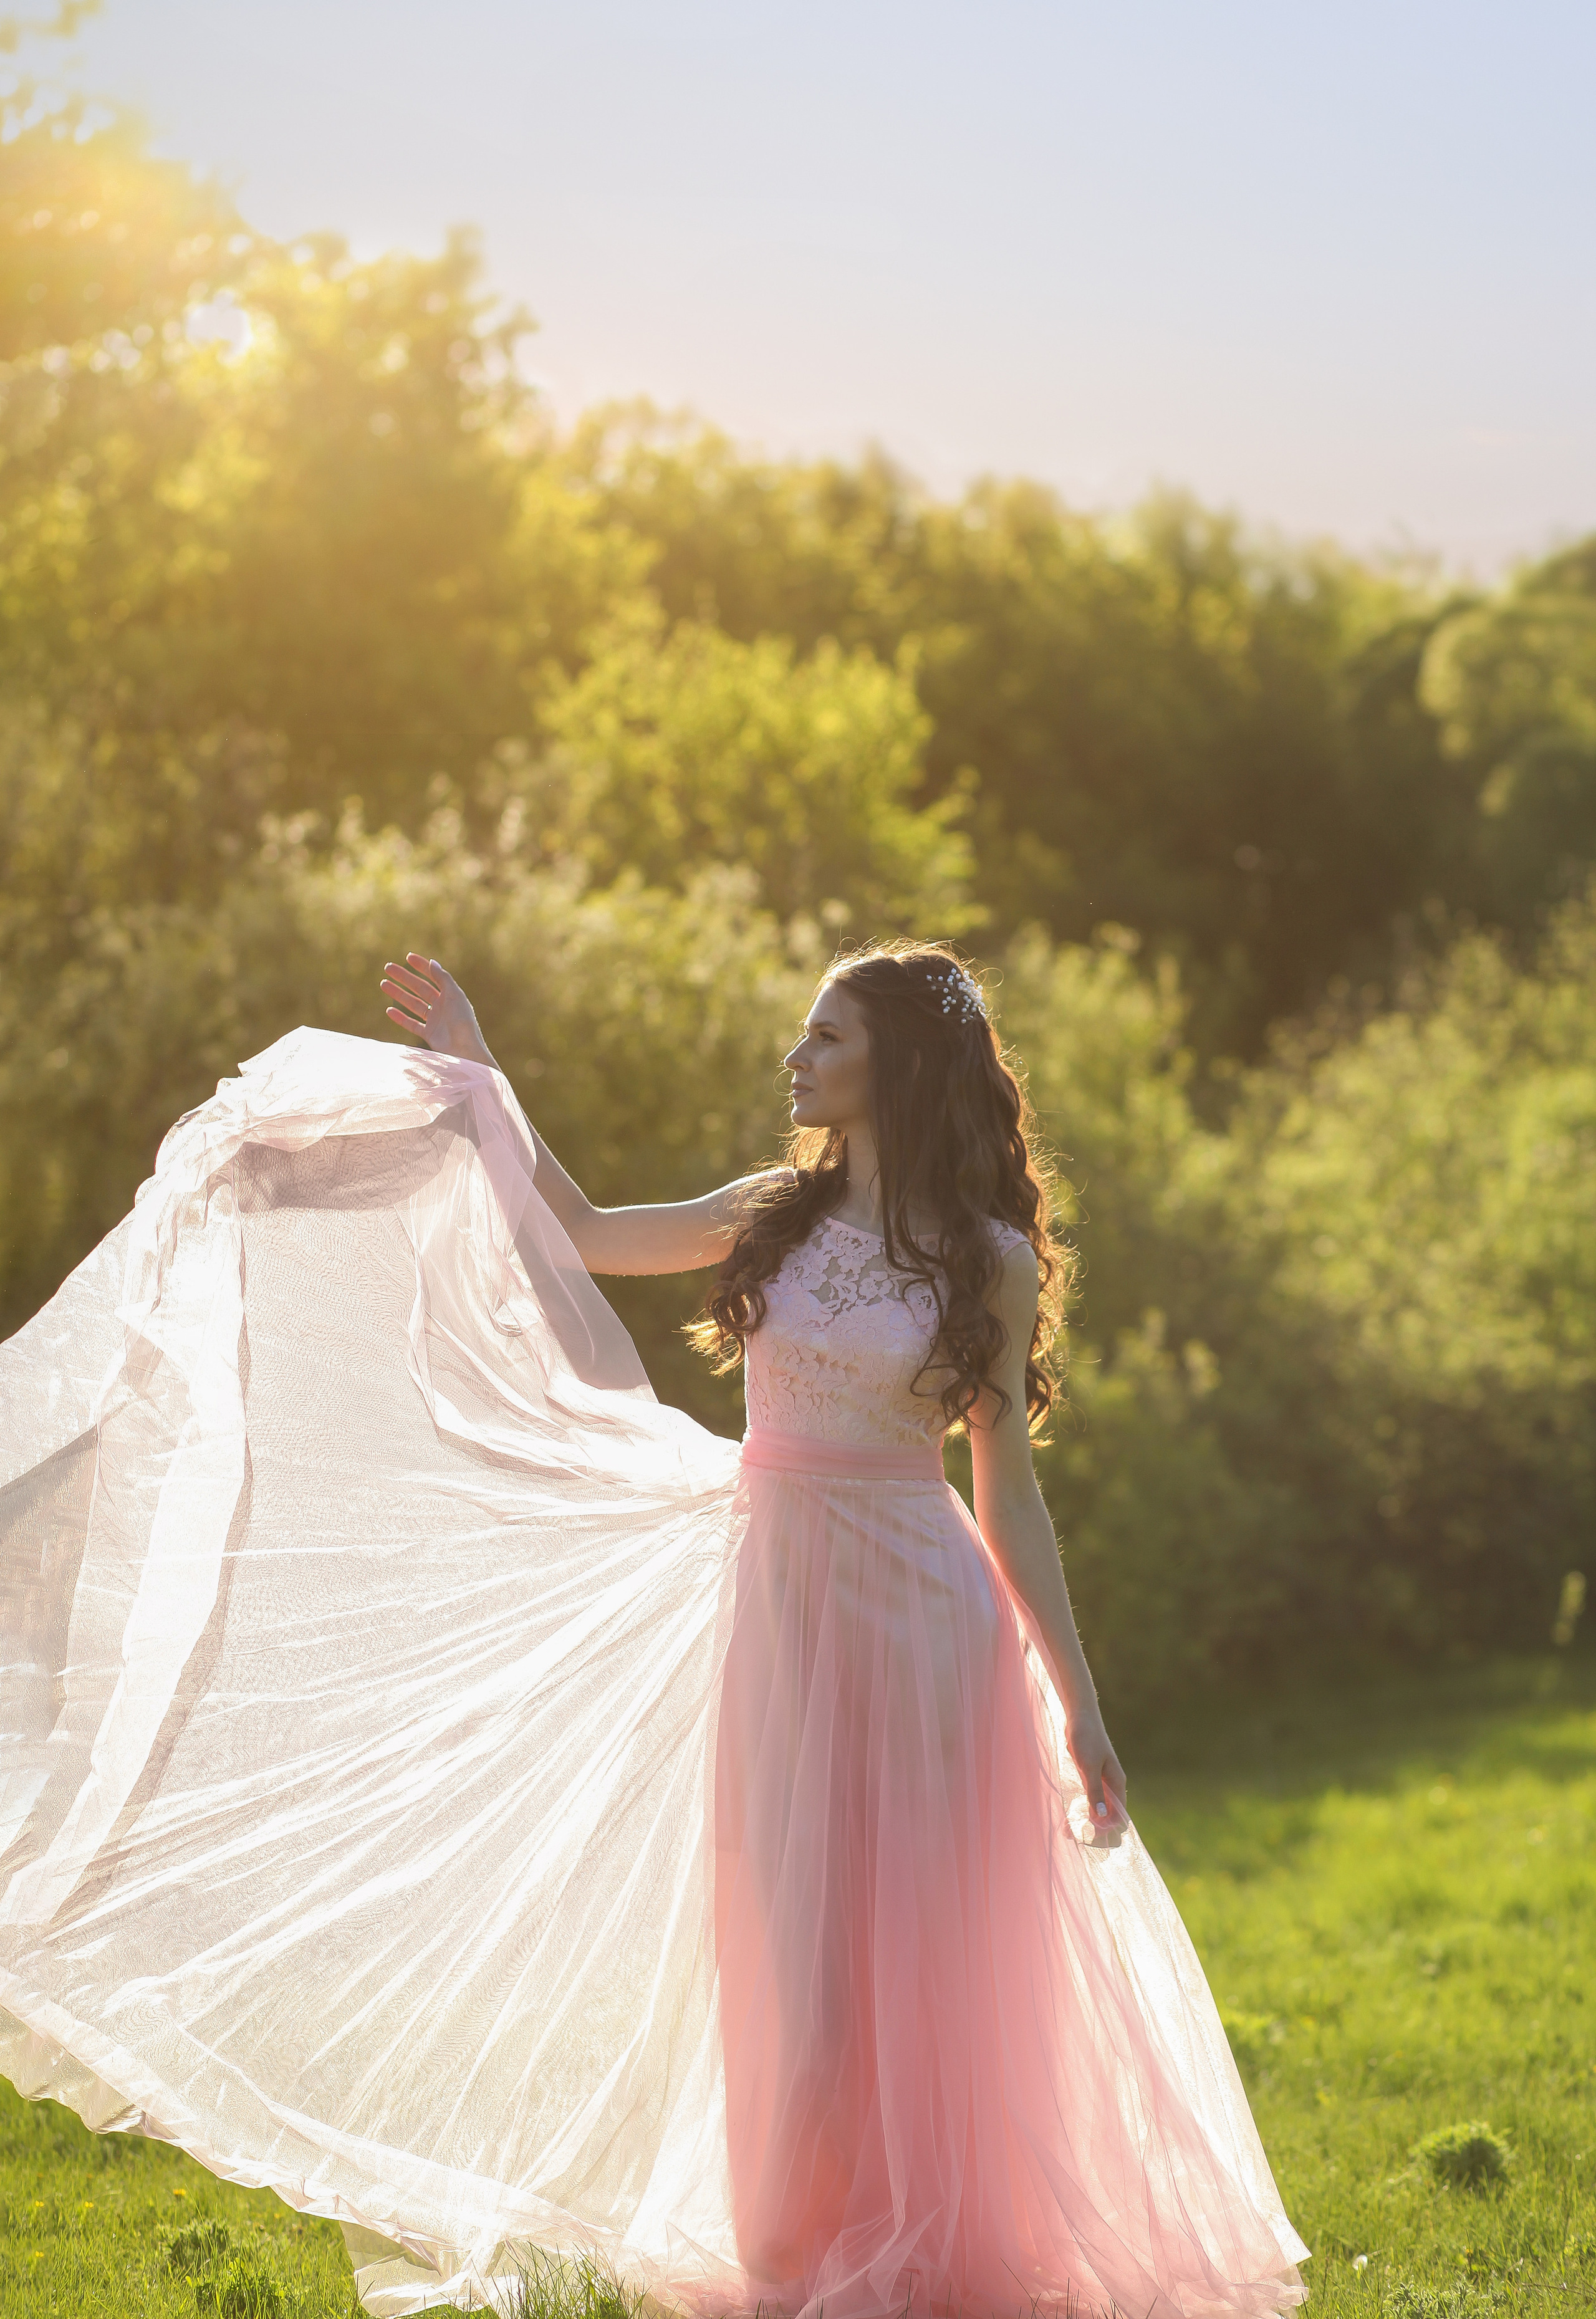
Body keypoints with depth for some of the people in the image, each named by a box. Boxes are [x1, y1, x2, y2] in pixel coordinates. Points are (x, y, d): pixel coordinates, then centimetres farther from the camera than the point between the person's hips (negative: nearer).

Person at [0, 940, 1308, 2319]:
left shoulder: (989, 1258, -3)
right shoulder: (781, 1214, 8)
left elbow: (1009, 1493, 0)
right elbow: (583, 1239, 20)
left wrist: (1079, 1706, -2)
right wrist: (479, 1075, 15)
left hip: (920, 1606, -4)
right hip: (777, 1597, 4)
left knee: (923, 1947, -1)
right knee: (791, 1946, 4)